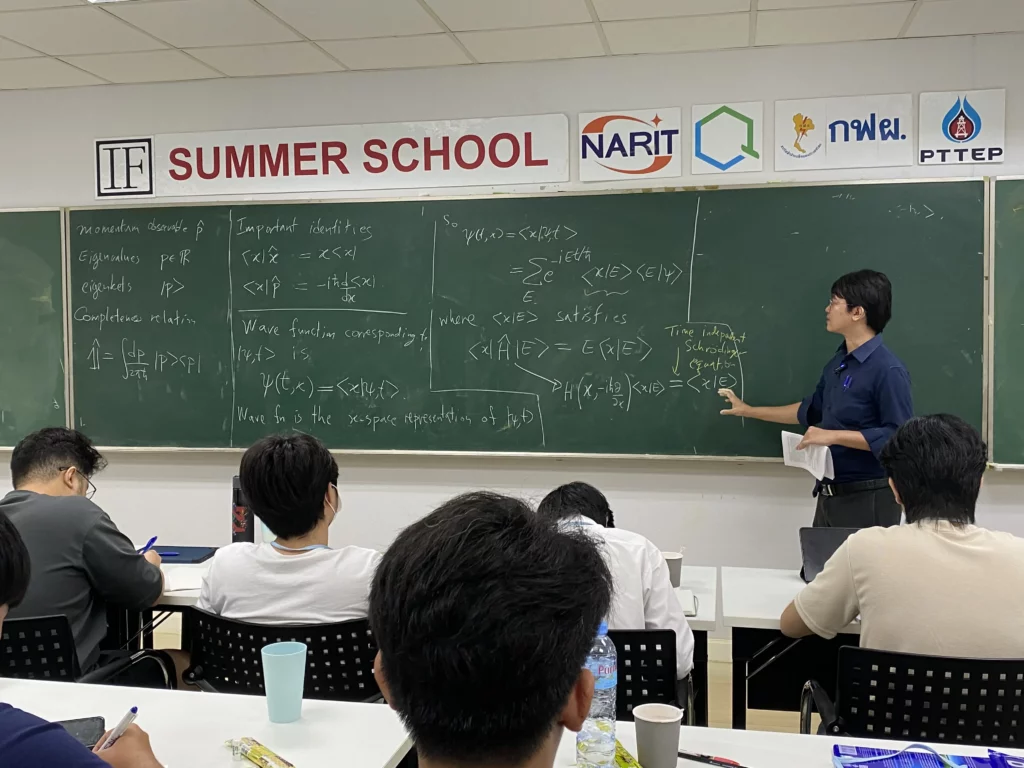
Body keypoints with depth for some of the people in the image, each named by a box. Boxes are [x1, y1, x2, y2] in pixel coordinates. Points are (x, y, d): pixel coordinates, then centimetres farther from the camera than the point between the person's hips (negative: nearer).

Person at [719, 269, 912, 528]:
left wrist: (834, 436, -22)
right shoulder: (837, 362, 9)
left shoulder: (887, 370, -18)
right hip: (830, 496, 8)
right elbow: (810, 410, 23)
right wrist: (749, 410, 27)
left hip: (868, 500, -8)